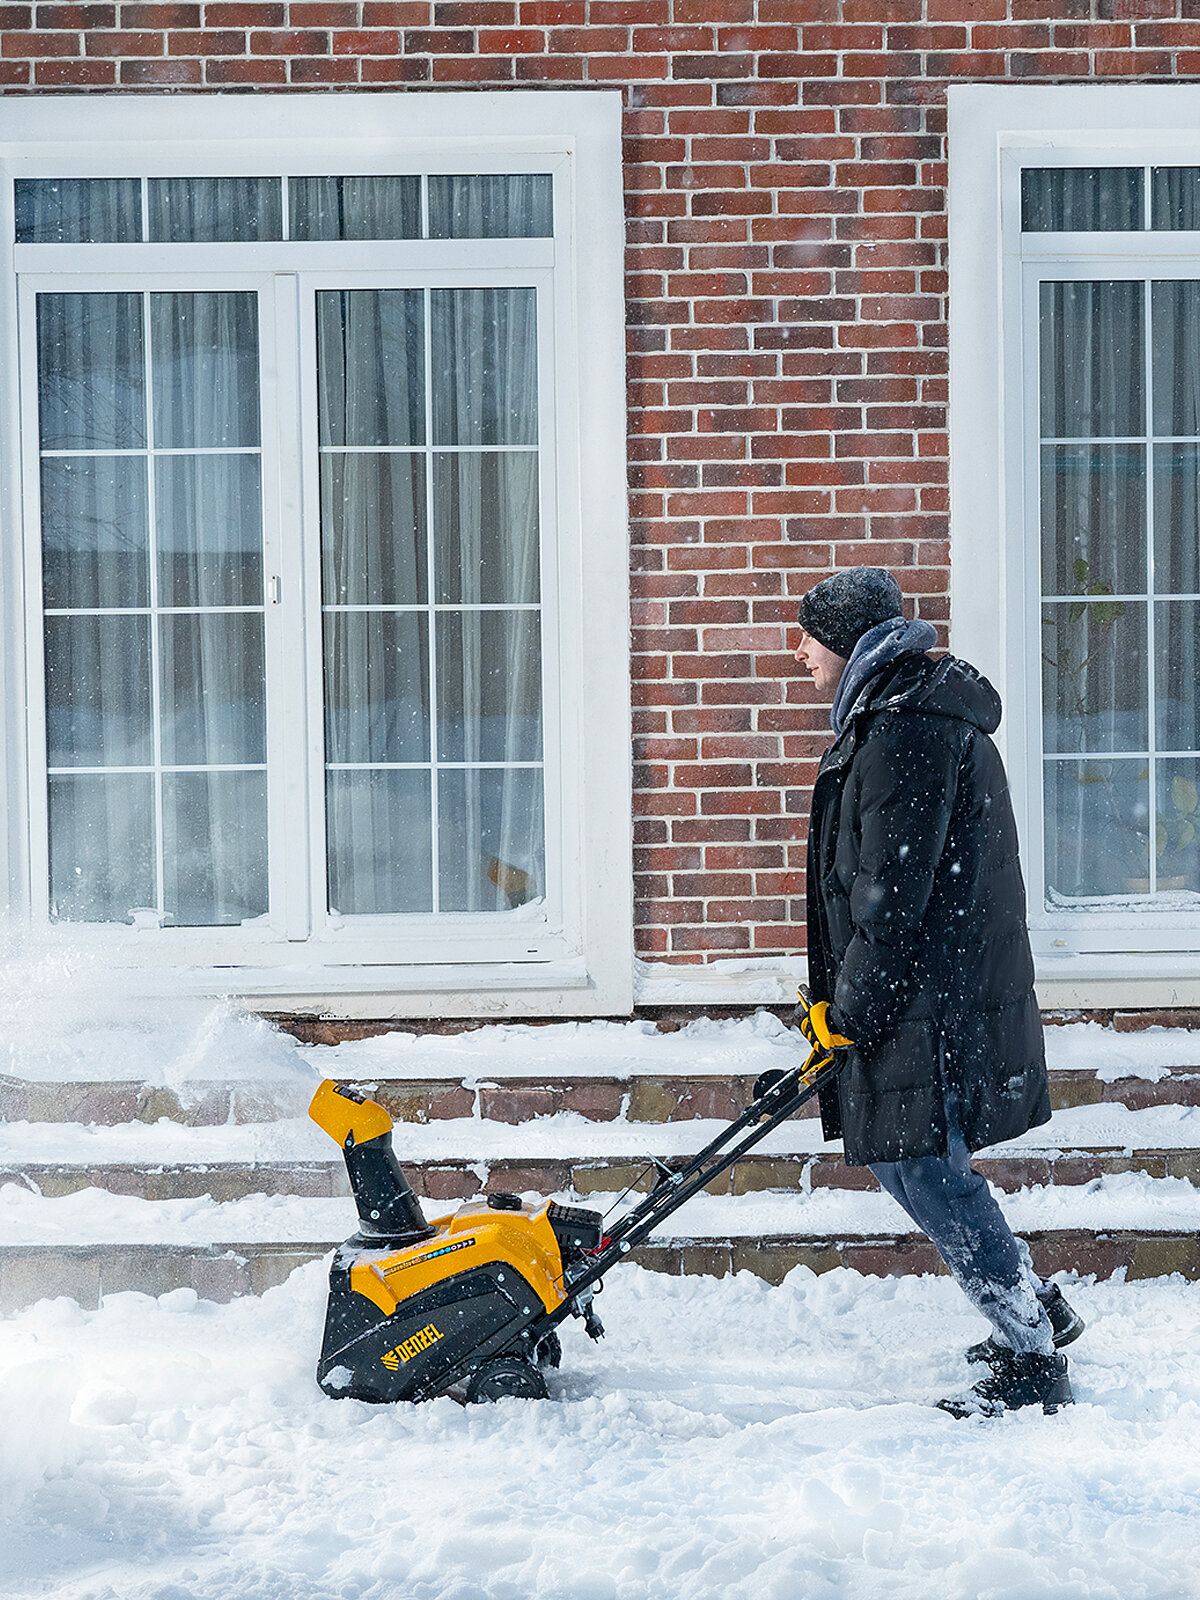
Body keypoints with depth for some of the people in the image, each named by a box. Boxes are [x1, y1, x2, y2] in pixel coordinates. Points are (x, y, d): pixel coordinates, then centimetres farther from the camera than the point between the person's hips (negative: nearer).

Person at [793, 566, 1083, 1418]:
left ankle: (1037, 1368, 3)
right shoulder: (915, 710, 17)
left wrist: (850, 1009, -14)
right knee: (911, 1162, 18)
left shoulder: (909, 725, -17)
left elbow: (894, 889, -21)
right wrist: (840, 998, 22)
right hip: (927, 989, 11)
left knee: (927, 1173, -5)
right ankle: (1038, 1308, 28)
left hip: (933, 999, -11)